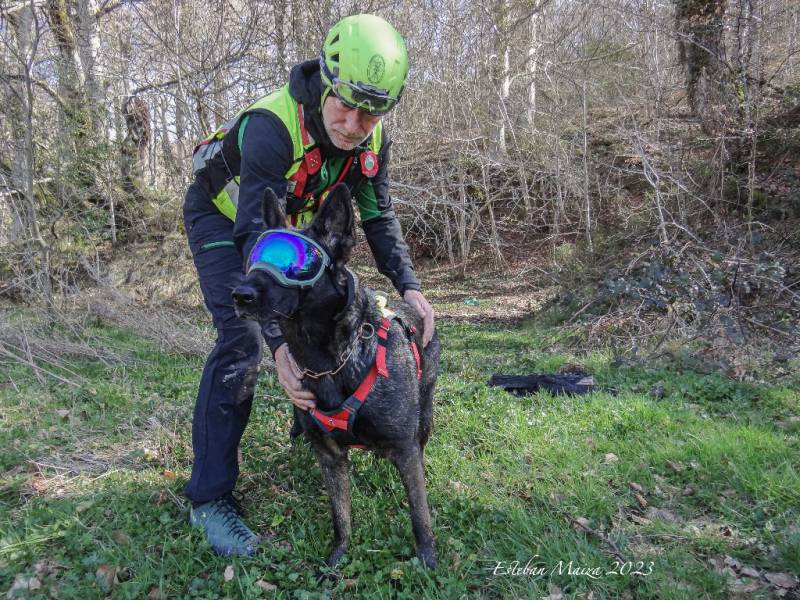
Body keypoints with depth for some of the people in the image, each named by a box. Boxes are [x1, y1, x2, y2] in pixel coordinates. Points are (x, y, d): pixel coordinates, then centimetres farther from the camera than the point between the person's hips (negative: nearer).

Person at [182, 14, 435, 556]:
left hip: (288, 219, 7)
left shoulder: (373, 139, -18)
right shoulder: (271, 127, -38)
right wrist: (279, 341, -52)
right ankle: (209, 497, -13)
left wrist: (409, 286, -21)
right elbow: (256, 237, -43)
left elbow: (379, 219, -8)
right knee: (243, 337, -21)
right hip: (222, 216, -6)